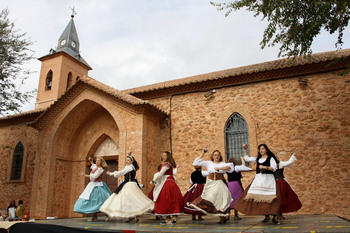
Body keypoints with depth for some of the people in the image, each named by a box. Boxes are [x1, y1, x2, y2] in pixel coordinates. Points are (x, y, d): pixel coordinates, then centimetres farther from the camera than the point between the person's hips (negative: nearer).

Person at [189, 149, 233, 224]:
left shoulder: (222, 163, 5)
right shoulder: (208, 163, 9)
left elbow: (228, 167, -16)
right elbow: (196, 162, 6)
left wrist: (219, 168, -27)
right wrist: (202, 154, 5)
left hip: (220, 183, -2)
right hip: (210, 183, 2)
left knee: (220, 200, -6)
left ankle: (222, 218, 3)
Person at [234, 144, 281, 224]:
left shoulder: (271, 158, 6)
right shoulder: (257, 159, 19)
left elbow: (274, 168, -7)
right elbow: (247, 158, 27)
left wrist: (265, 167, -20)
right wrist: (245, 150, 21)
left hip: (268, 179, -4)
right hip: (259, 179, 4)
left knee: (272, 198, -13)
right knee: (261, 197, -3)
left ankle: (274, 217, -6)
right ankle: (266, 216, 7)